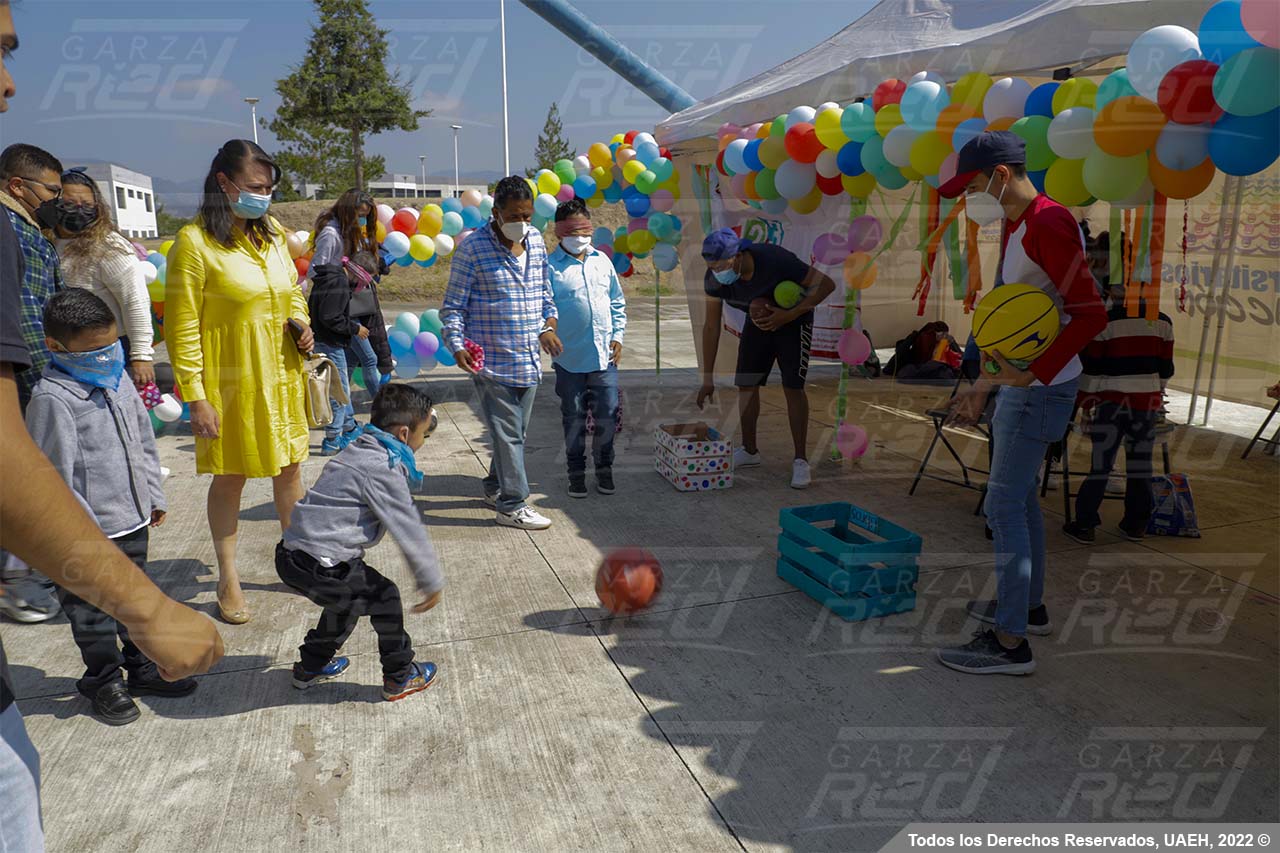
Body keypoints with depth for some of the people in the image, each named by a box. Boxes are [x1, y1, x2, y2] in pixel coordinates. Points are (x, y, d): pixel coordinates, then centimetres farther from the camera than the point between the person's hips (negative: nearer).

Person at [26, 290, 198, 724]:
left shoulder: (118, 380, 6)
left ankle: (141, 667, 35)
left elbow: (144, 442, 16)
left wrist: (153, 496, 18)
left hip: (133, 519, 8)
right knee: (92, 612, 9)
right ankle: (102, 680, 26)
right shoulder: (52, 397, -19)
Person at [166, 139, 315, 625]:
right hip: (231, 381, -5)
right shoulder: (195, 242, -11)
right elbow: (182, 328, -12)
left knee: (289, 468, 13)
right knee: (230, 476, 6)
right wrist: (196, 398, -15)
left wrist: (301, 323, 0)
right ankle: (228, 580, 22)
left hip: (282, 375, 5)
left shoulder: (273, 235, 7)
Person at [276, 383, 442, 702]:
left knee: (349, 599, 29)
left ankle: (311, 667, 45)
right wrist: (431, 582, -5)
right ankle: (399, 678, 18)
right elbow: (408, 530, -14)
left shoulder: (357, 451, 13)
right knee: (384, 598, 4)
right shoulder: (384, 469, -17)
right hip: (319, 566, -10)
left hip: (292, 554, 10)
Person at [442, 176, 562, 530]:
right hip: (492, 362, -6)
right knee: (507, 434, -3)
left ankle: (495, 487, 36)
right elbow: (453, 305, -7)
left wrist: (548, 325, 6)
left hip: (529, 360, 6)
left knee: (515, 432, 17)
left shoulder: (536, 239, 8)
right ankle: (512, 505, 8)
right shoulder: (473, 247, -10)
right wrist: (457, 346, -20)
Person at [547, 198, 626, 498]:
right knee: (574, 419, 9)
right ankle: (576, 471, 24)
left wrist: (617, 335, 7)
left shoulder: (602, 260, 8)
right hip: (570, 359, -3)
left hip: (605, 356, 3)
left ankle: (604, 467, 26)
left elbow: (618, 302, 15)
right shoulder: (551, 266, -6)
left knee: (608, 416, 9)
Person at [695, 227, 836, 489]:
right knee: (746, 384, 2)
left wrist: (787, 316, -34)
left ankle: (800, 460, -3)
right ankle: (749, 451, 20)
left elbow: (826, 284, -26)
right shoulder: (714, 278, -23)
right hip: (758, 320, 5)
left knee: (792, 387, -13)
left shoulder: (775, 261, -37)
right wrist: (708, 379, -12)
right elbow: (711, 327, -12)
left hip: (793, 319, -5)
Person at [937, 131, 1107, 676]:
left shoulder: (1049, 225, -17)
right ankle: (1029, 606, 33)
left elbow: (1090, 314, -24)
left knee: (1004, 505, -8)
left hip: (1040, 388, -10)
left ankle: (1010, 643, -1)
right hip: (1019, 384, 10)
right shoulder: (1016, 227, 15)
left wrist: (1034, 374, -27)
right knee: (1019, 497, 18)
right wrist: (983, 386, 20)